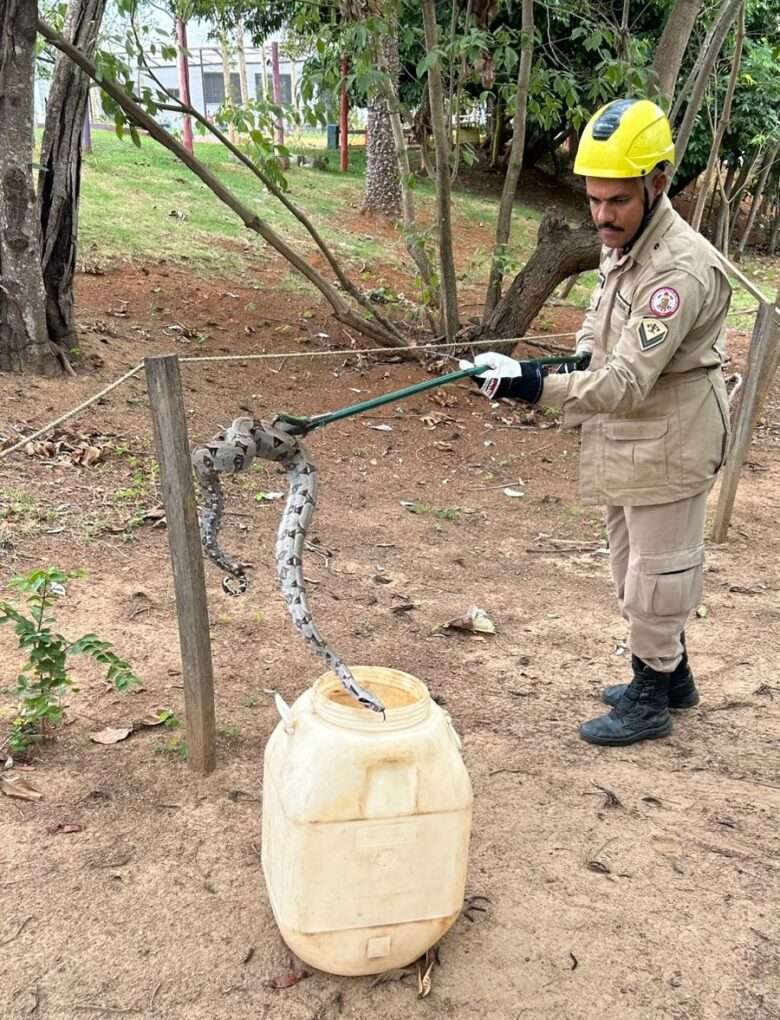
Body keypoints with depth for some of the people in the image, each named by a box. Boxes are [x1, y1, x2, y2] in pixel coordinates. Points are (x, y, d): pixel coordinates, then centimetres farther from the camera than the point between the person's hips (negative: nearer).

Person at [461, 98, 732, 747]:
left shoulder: (680, 269, -27)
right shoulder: (621, 245, 3)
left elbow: (627, 384, -33)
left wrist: (536, 385, -39)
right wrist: (585, 356, 3)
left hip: (668, 446, -9)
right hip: (624, 440, 10)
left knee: (653, 572, 5)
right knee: (636, 566, 21)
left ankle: (651, 699, 24)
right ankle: (671, 674, 40)